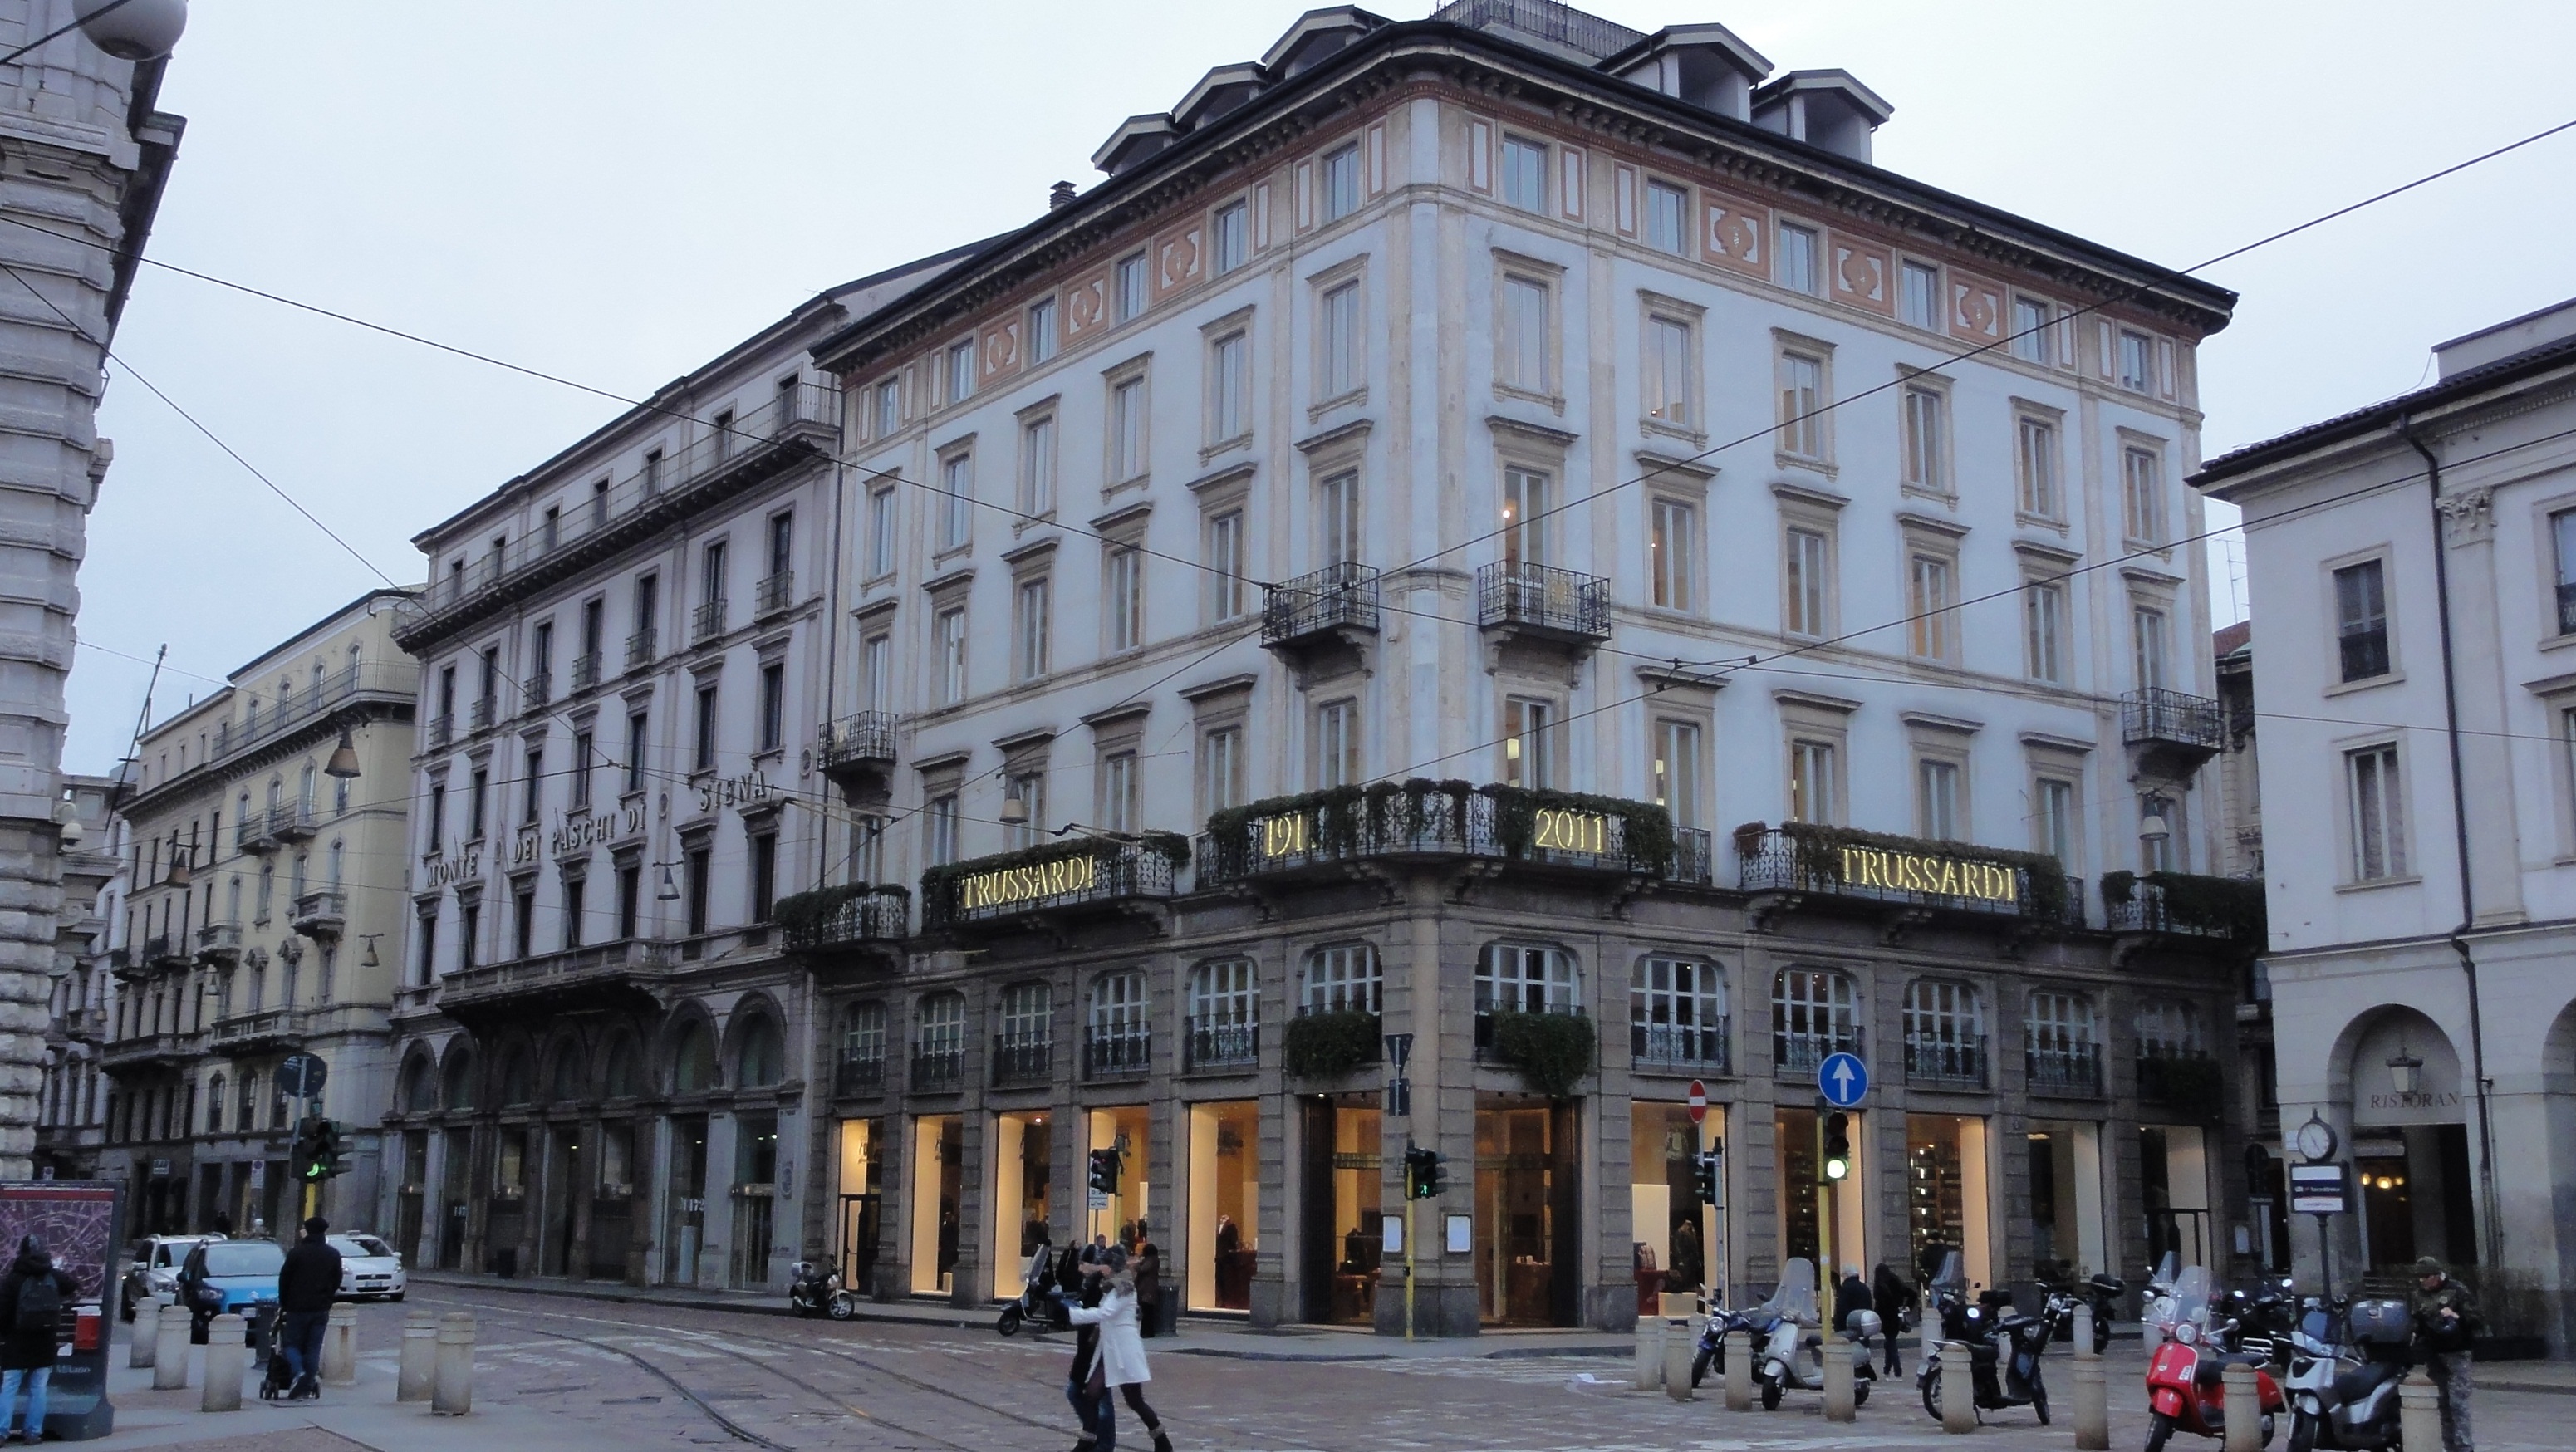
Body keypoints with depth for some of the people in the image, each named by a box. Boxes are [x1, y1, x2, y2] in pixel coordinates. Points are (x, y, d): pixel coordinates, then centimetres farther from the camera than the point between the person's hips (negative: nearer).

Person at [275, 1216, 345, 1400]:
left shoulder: (297, 1253, -8)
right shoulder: (333, 1255, 6)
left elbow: (284, 1279, -3)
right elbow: (336, 1282, 9)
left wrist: (283, 1304, 9)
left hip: (297, 1308, -3)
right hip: (321, 1309, 3)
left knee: (291, 1343, 8)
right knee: (313, 1347, 8)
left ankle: (298, 1372, -17)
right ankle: (308, 1385, 3)